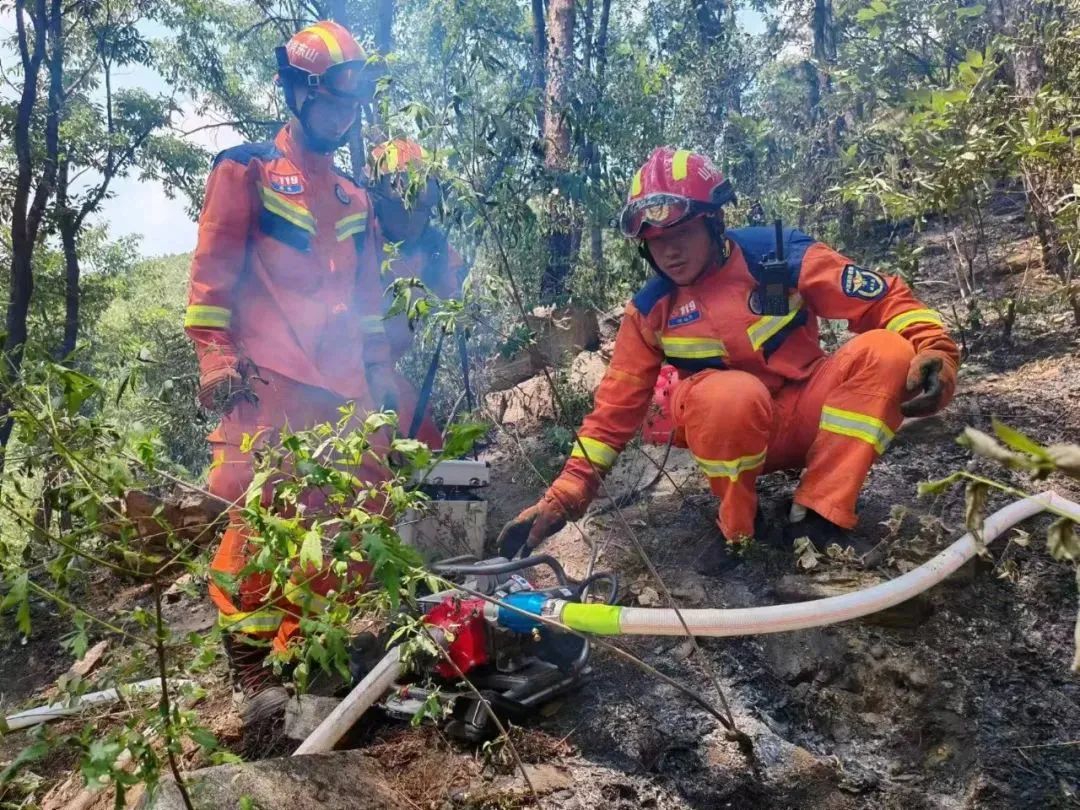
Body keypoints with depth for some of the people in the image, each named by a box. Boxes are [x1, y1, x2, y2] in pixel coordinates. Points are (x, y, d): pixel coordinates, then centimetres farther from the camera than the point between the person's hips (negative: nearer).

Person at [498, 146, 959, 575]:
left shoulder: (780, 256, -10)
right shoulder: (650, 310, -5)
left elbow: (884, 300, -9)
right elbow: (617, 408, -3)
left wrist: (934, 349, -29)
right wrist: (566, 494, -10)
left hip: (808, 416, 1)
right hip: (729, 433, -1)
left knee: (885, 350, -26)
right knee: (731, 394, -37)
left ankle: (819, 518, -21)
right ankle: (736, 530, -11)